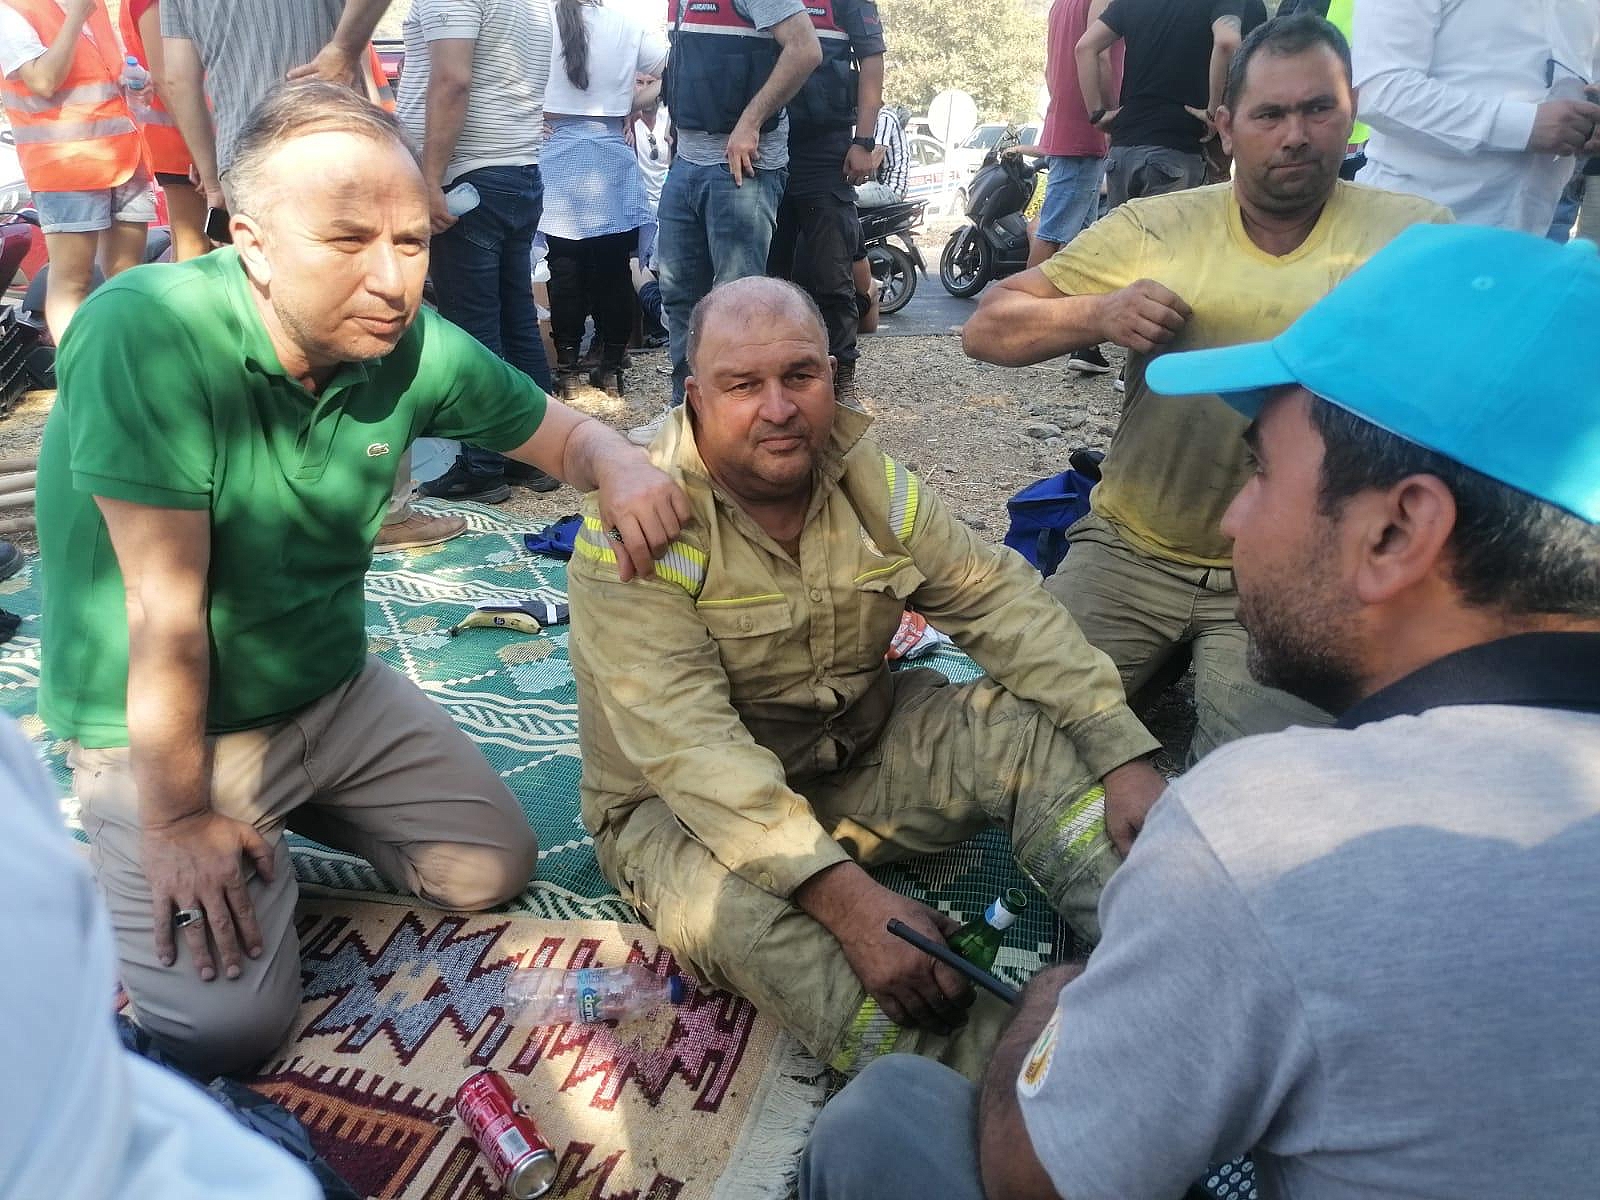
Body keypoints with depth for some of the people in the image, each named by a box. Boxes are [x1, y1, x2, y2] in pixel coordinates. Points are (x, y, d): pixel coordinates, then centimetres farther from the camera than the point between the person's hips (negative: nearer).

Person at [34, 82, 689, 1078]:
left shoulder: (414, 346, -13)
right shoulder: (144, 334, -29)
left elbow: (560, 431, 2)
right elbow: (168, 607, -27)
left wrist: (622, 465, -23)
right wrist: (177, 822, -20)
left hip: (333, 691, 5)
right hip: (158, 729, -5)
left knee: (498, 870, 7)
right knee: (230, 1025, -12)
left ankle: (288, 813, 27)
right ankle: (126, 848, 17)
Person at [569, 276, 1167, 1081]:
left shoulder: (870, 481, -5)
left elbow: (1000, 602, -7)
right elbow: (692, 748, -31)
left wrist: (1123, 758, -19)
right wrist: (844, 895, -42)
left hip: (865, 753, 5)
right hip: (685, 805, -5)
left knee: (1038, 728, -14)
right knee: (729, 902, -38)